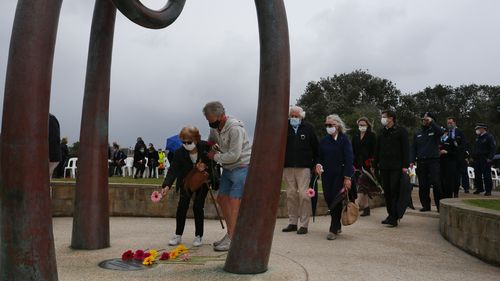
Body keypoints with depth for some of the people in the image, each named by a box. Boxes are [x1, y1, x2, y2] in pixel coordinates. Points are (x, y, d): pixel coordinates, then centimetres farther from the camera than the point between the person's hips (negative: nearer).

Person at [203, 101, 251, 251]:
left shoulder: (235, 128, -24)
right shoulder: (215, 127, 3)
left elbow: (234, 155, -25)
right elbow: (211, 141, 25)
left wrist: (216, 156, -12)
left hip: (241, 167, -9)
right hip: (227, 168, 9)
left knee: (234, 202, -8)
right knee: (222, 199, 10)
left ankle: (231, 239, -1)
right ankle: (232, 233, 21)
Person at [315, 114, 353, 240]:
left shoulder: (344, 139, -6)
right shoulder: (324, 140, 9)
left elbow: (349, 159, -10)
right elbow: (320, 156, 17)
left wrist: (347, 177, -15)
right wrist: (318, 164, -6)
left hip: (339, 174, -5)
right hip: (326, 175, 5)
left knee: (336, 200, -5)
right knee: (329, 200, 5)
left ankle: (333, 230, 3)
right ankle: (337, 225, 24)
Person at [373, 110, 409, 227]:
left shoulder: (400, 130, -2)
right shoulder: (381, 132, 14)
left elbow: (405, 149, -5)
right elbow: (377, 149, 16)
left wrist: (405, 165, -12)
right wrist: (375, 164, 11)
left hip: (396, 167, -6)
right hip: (384, 167, 6)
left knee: (394, 191, -6)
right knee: (386, 192, 8)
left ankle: (394, 218, -3)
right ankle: (390, 214, 18)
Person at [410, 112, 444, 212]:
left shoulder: (434, 131, 7)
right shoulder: (417, 134, 17)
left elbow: (441, 132, -19)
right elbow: (413, 148, 12)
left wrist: (431, 122, -18)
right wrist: (412, 161, 2)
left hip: (433, 161, -3)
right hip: (421, 162, 4)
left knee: (436, 183, -9)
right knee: (423, 185, 4)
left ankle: (439, 205, -2)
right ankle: (426, 205, 12)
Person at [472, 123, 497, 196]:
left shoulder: (489, 137, -7)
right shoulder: (478, 137, 17)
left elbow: (493, 148, -12)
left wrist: (490, 158, -18)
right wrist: (473, 157, 15)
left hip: (485, 160, -7)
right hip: (477, 160, 7)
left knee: (486, 176, -3)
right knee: (477, 175, 10)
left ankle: (488, 190, 3)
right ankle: (479, 189, 20)